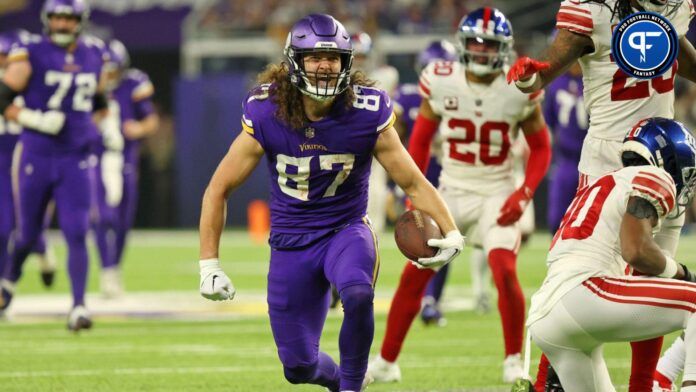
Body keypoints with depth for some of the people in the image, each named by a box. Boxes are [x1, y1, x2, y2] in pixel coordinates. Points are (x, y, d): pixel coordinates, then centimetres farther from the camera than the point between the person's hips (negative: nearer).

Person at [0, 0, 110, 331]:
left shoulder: (93, 56, 6)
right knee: (28, 232, 10)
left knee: (76, 234, -11)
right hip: (36, 157, -2)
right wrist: (33, 120, -20)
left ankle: (78, 307, -11)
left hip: (75, 160, 2)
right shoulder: (31, 56, -9)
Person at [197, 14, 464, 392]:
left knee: (358, 295, -36)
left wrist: (451, 233, -23)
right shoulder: (266, 114, -15)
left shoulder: (367, 115, -15)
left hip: (346, 230, -1)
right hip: (290, 242, 1)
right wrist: (208, 265, -10)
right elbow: (219, 189, -6)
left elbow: (413, 182, -7)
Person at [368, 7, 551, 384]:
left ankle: (514, 361, -2)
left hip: (497, 194, -2)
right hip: (451, 192, 2)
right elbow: (420, 140, 6)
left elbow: (541, 148, 2)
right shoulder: (440, 82, -7)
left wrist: (524, 195, -11)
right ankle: (386, 362, 12)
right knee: (414, 275, -1)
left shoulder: (520, 90, -10)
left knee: (504, 271, -21)